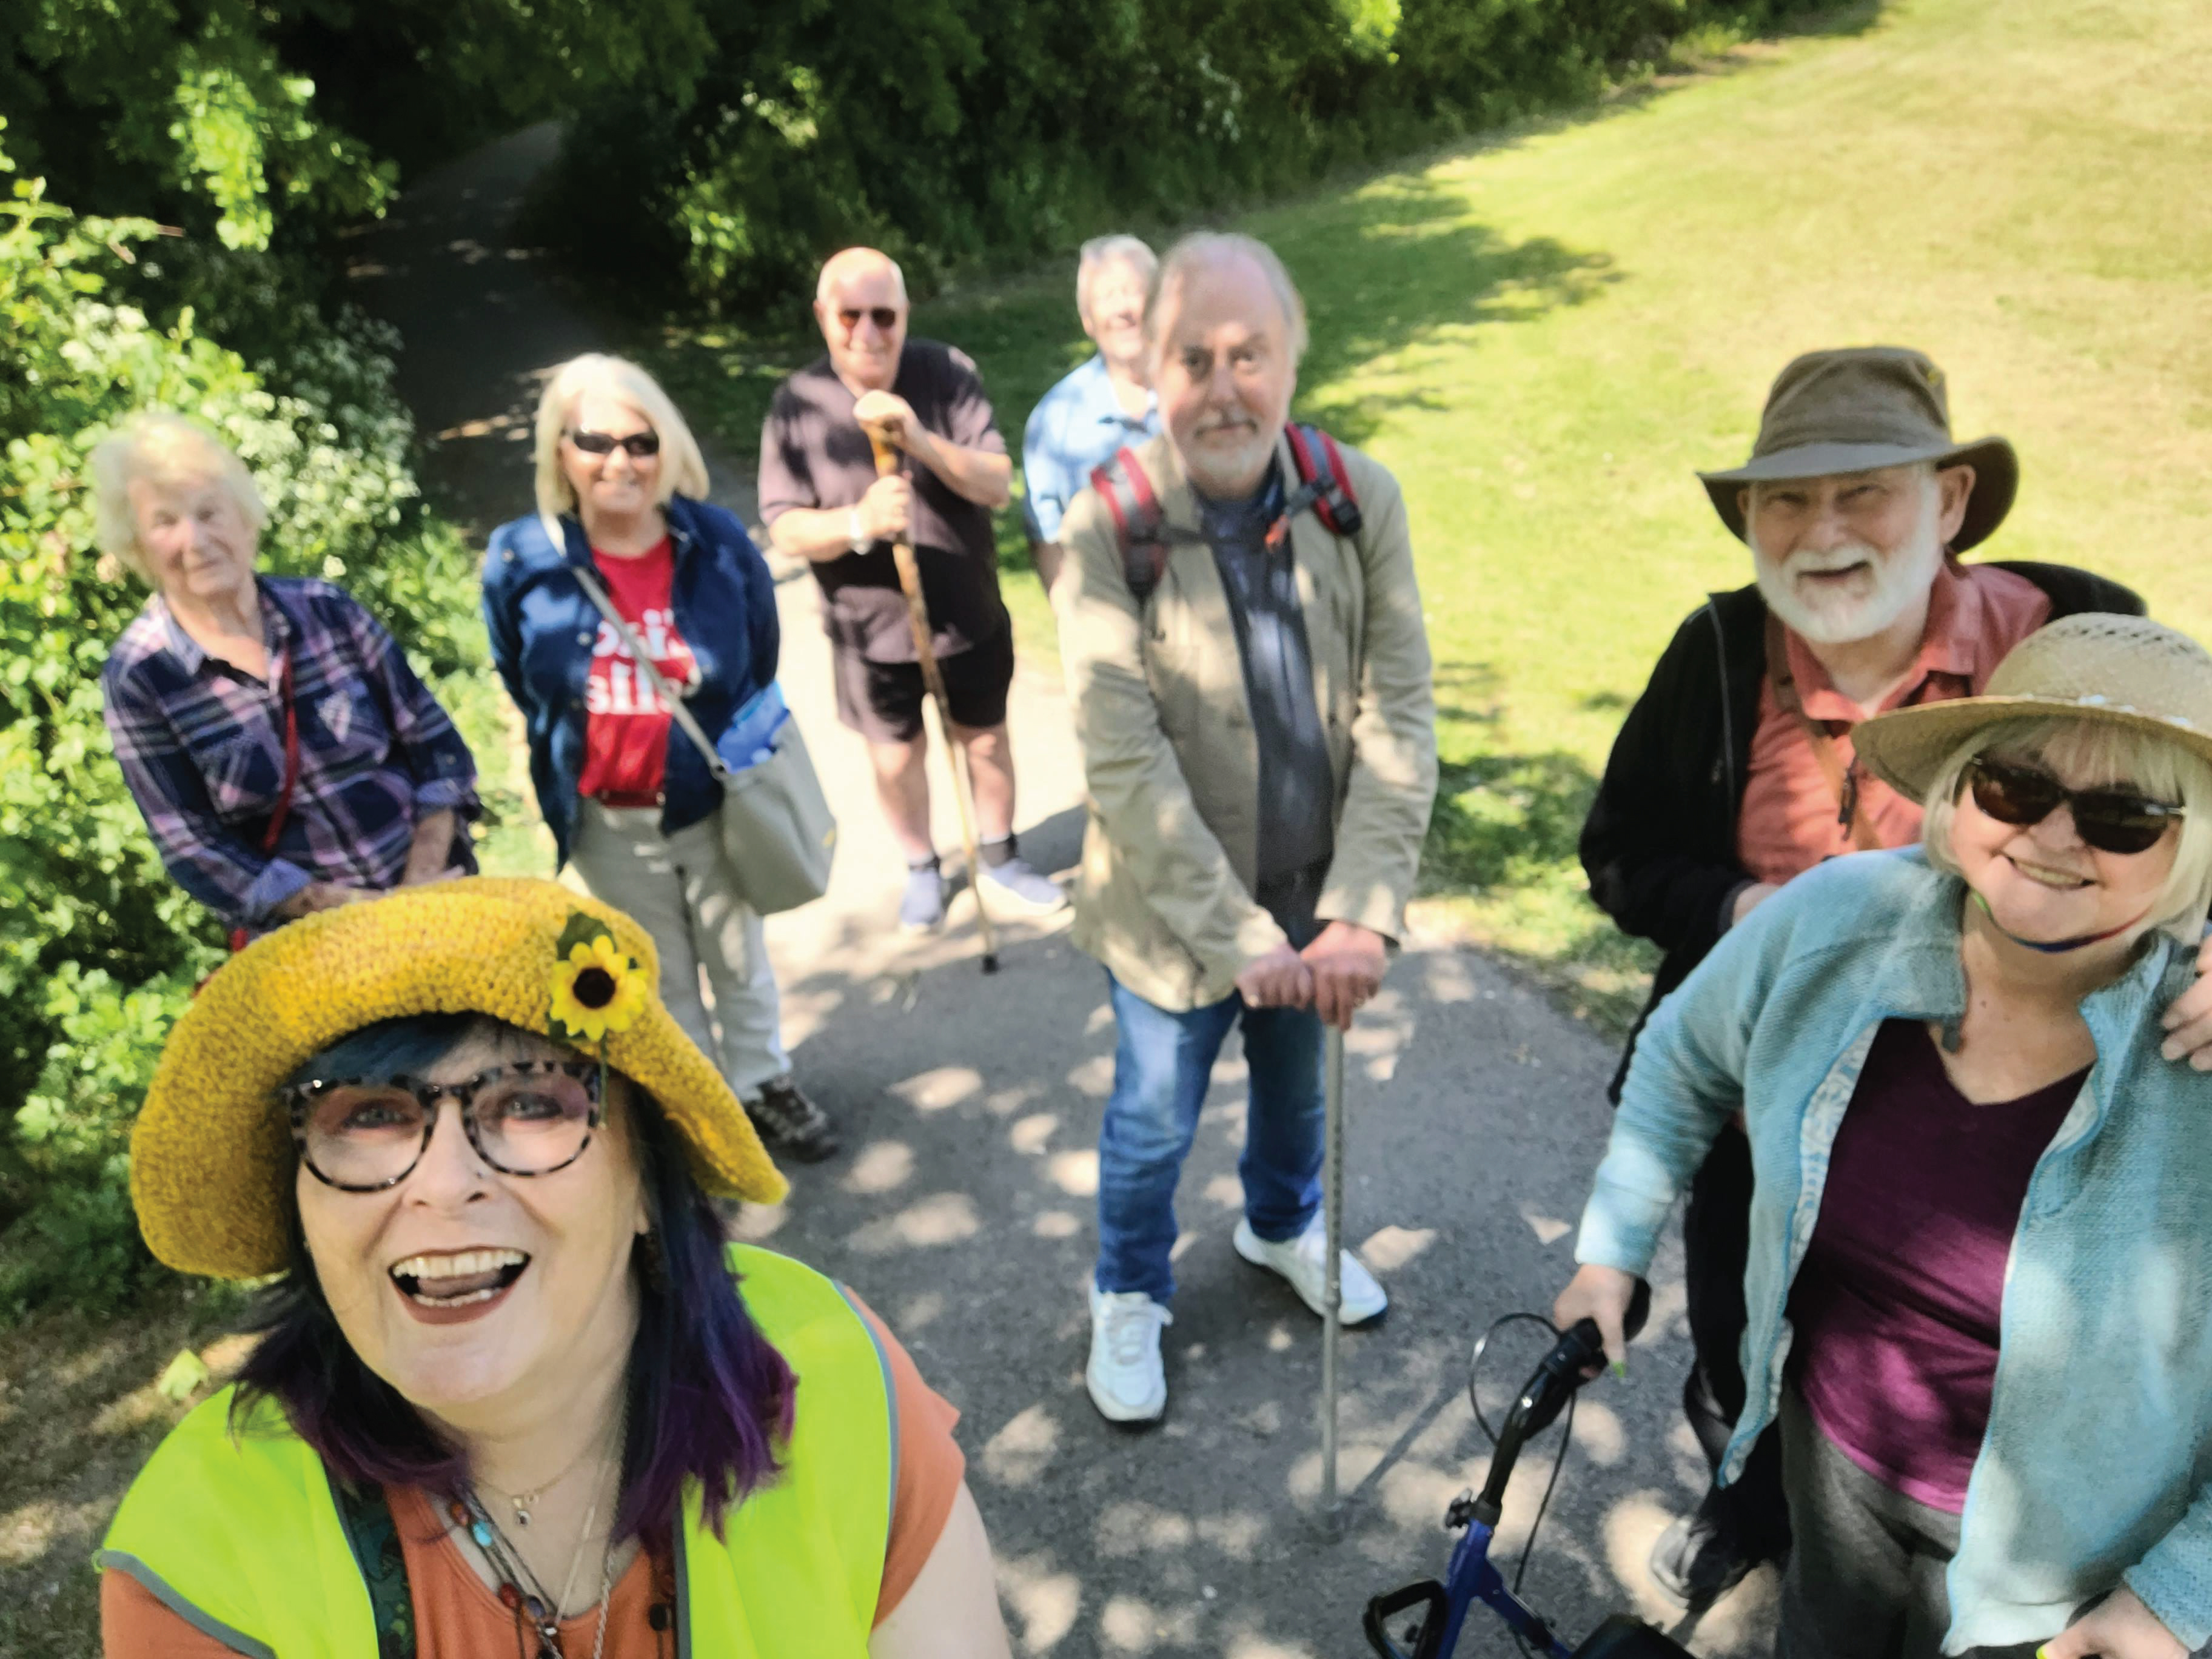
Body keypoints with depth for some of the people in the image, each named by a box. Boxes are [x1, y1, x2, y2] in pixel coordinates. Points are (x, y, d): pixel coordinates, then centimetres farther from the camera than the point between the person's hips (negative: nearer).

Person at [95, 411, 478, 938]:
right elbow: (196, 850, -8)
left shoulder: (326, 608, -3)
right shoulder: (136, 678, -8)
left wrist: (423, 881, -13)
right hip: (305, 947, -2)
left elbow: (435, 744, -1)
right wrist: (356, 910, -15)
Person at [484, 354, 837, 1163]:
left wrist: (739, 752, 4)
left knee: (738, 956, 18)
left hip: (714, 800, 0)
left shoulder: (718, 543, -13)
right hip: (607, 820, 0)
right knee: (660, 976, 19)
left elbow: (761, 664, 3)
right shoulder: (520, 560, -14)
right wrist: (570, 759, 8)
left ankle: (763, 1084, 41)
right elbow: (520, 684, 4)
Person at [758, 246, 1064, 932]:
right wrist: (858, 522, -34)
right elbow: (785, 529, -13)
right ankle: (922, 869, 41)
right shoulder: (798, 404, -13)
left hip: (970, 615, 1)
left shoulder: (948, 373, -13)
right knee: (896, 757, 16)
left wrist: (920, 439, -33)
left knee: (985, 740, 18)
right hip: (870, 628, 0)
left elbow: (998, 485, -16)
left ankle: (1001, 858, 41)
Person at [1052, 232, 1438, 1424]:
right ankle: (1128, 1295, 45)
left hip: (1319, 902, 3)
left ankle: (1283, 1225, 58)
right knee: (1154, 1124, 16)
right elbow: (1126, 766, -23)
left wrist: (1361, 914, -19)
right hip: (1173, 912, -3)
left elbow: (1397, 713, -12)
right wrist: (1242, 938, -24)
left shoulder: (1359, 497, -11)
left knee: (1298, 1085, 27)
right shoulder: (1105, 529, -20)